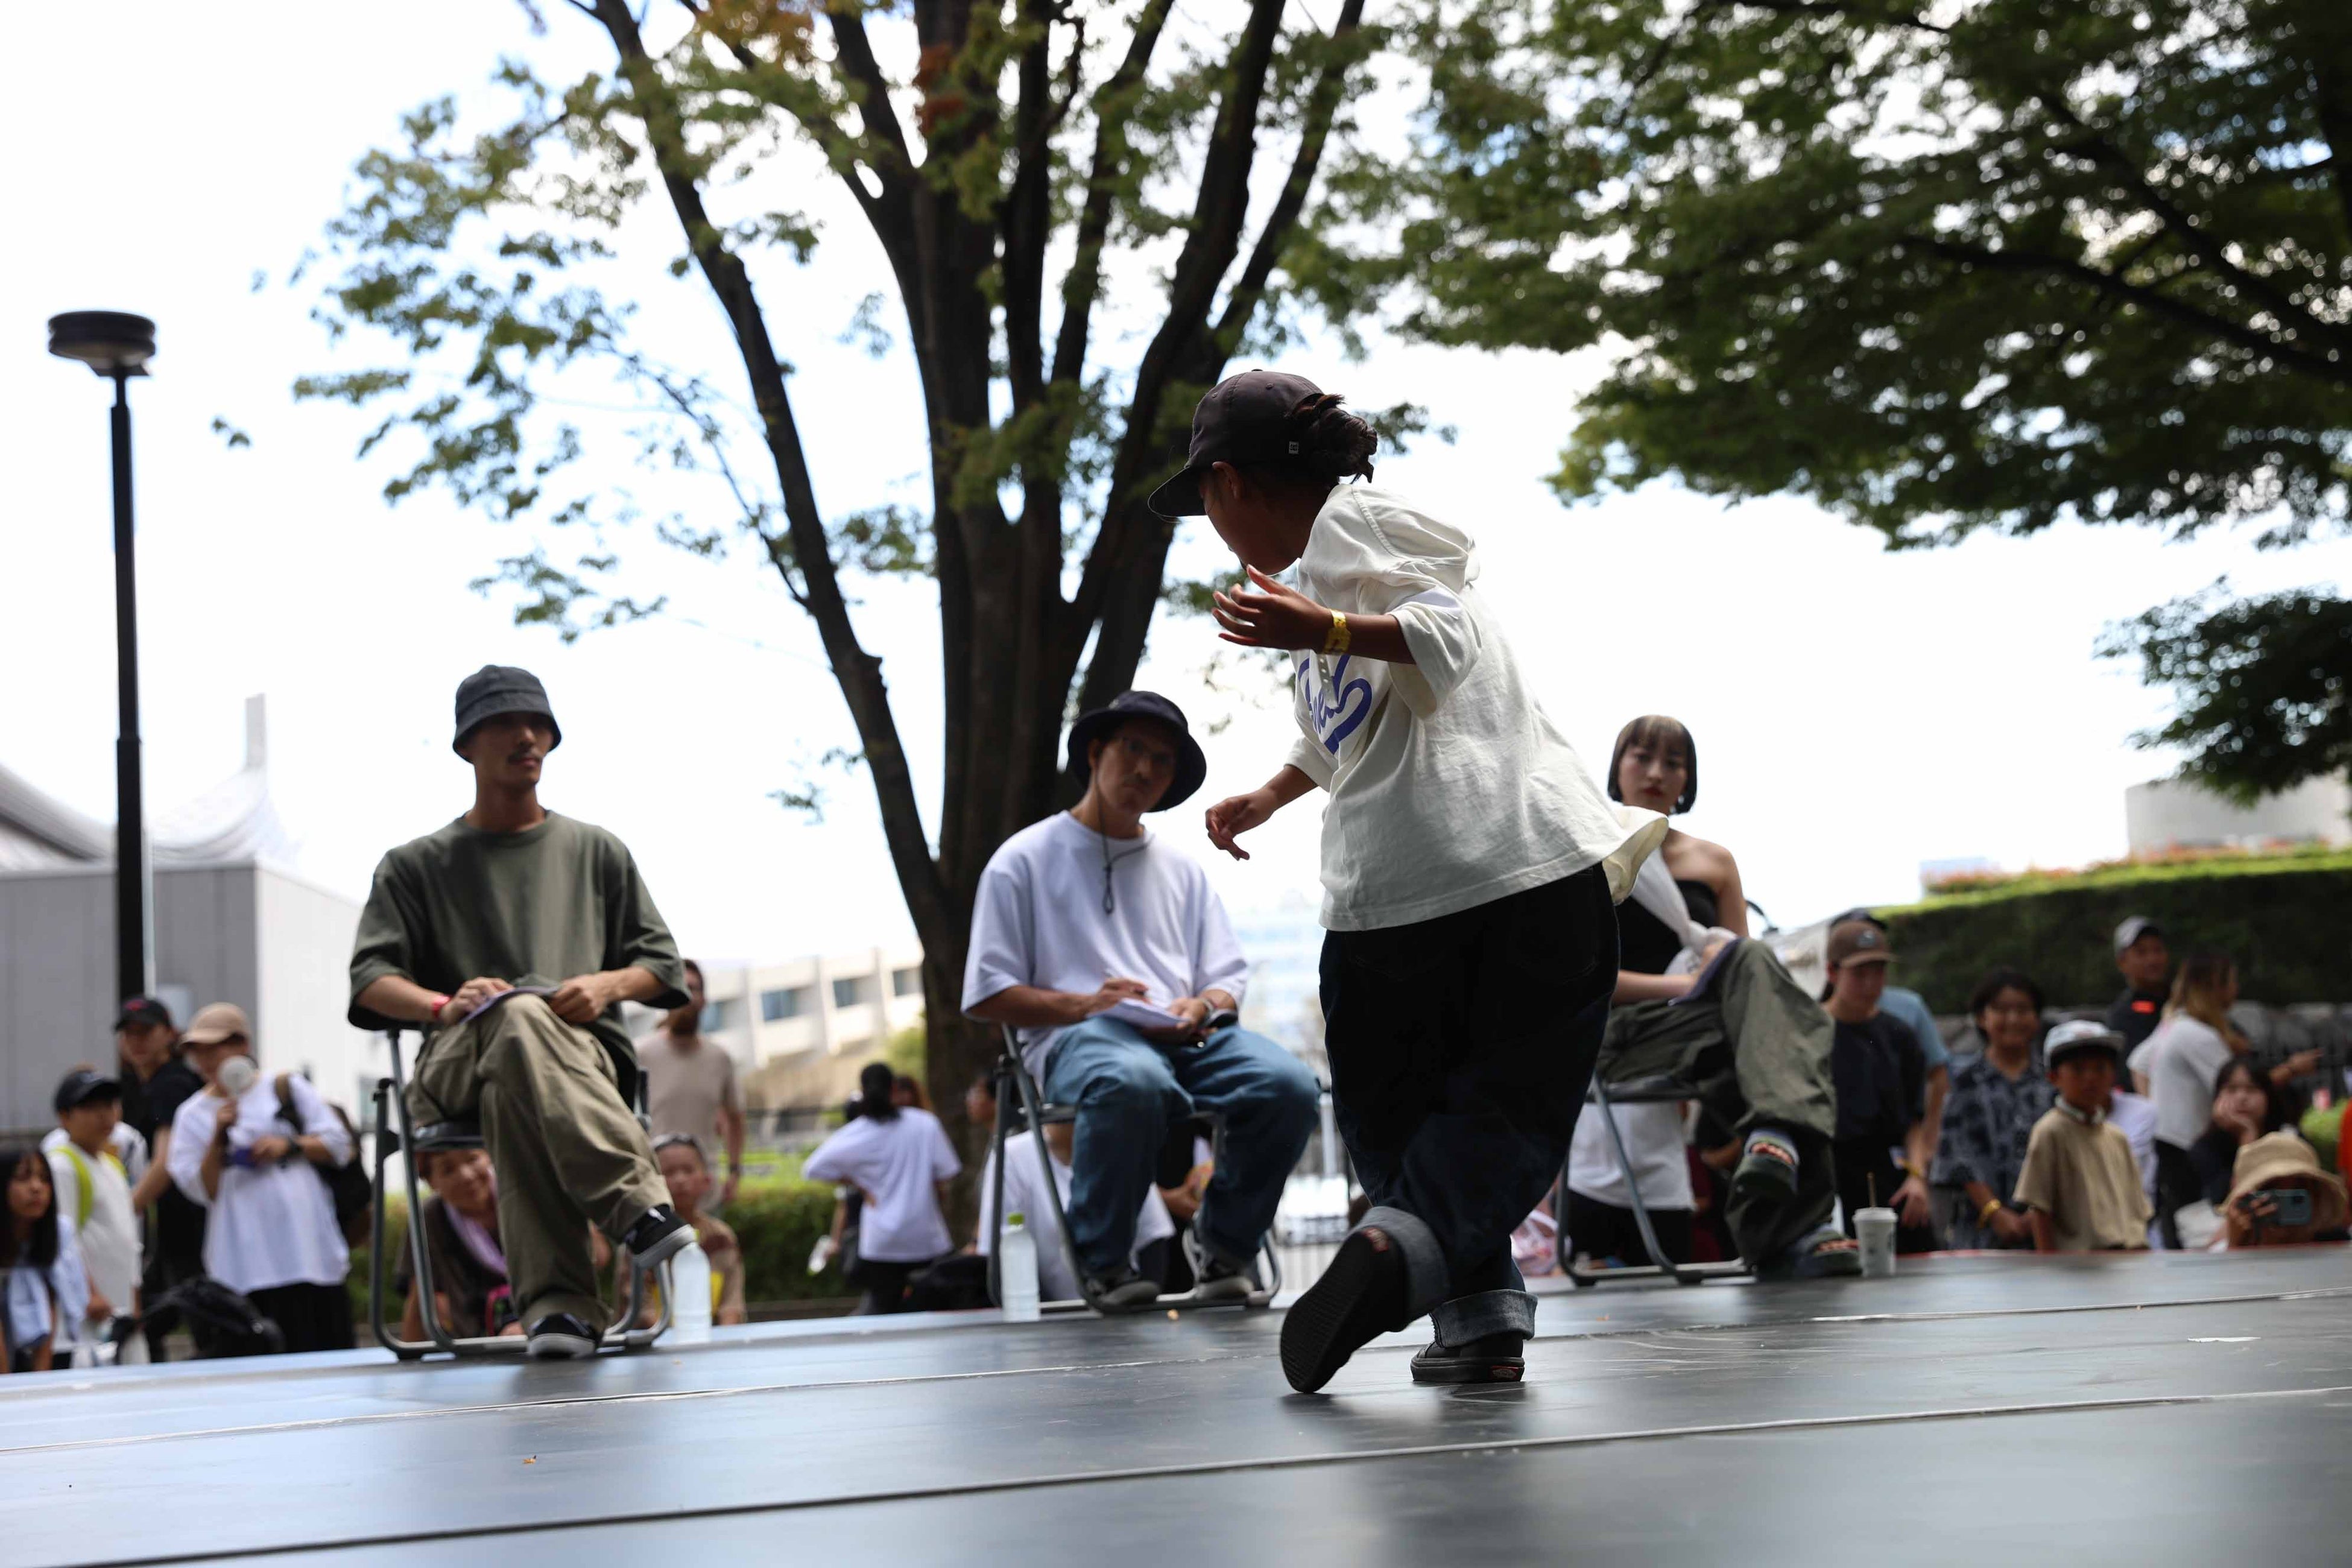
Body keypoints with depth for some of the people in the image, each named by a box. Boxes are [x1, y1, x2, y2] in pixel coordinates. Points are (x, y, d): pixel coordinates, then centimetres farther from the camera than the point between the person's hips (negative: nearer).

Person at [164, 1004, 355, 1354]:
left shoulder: (287, 1089, 9)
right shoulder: (192, 1116, 9)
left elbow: (338, 1145, 7)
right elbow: (203, 1190, 2)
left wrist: (290, 1145, -8)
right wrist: (219, 1136, -9)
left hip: (309, 1251, 0)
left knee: (330, 1349, 0)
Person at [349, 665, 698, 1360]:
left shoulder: (597, 851, 29)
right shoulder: (416, 865, 24)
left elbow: (662, 964, 22)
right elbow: (370, 981, 10)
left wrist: (607, 984, -3)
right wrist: (446, 1004, -13)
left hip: (587, 1056, 1)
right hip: (453, 1064, -1)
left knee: (512, 1093, -41)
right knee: (520, 1015, -42)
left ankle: (553, 1301, -55)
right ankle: (638, 1204, -56)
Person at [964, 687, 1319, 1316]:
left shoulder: (1183, 869, 27)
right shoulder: (1024, 861, 12)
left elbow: (1228, 982, 20)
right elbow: (988, 996, 4)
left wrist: (1201, 1008, -5)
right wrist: (1085, 1005, -11)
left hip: (1189, 1036, 4)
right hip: (1077, 1037, -4)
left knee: (1289, 1085, -28)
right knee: (1132, 1083, -42)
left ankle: (1224, 1242, -4)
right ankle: (1104, 1259, -18)